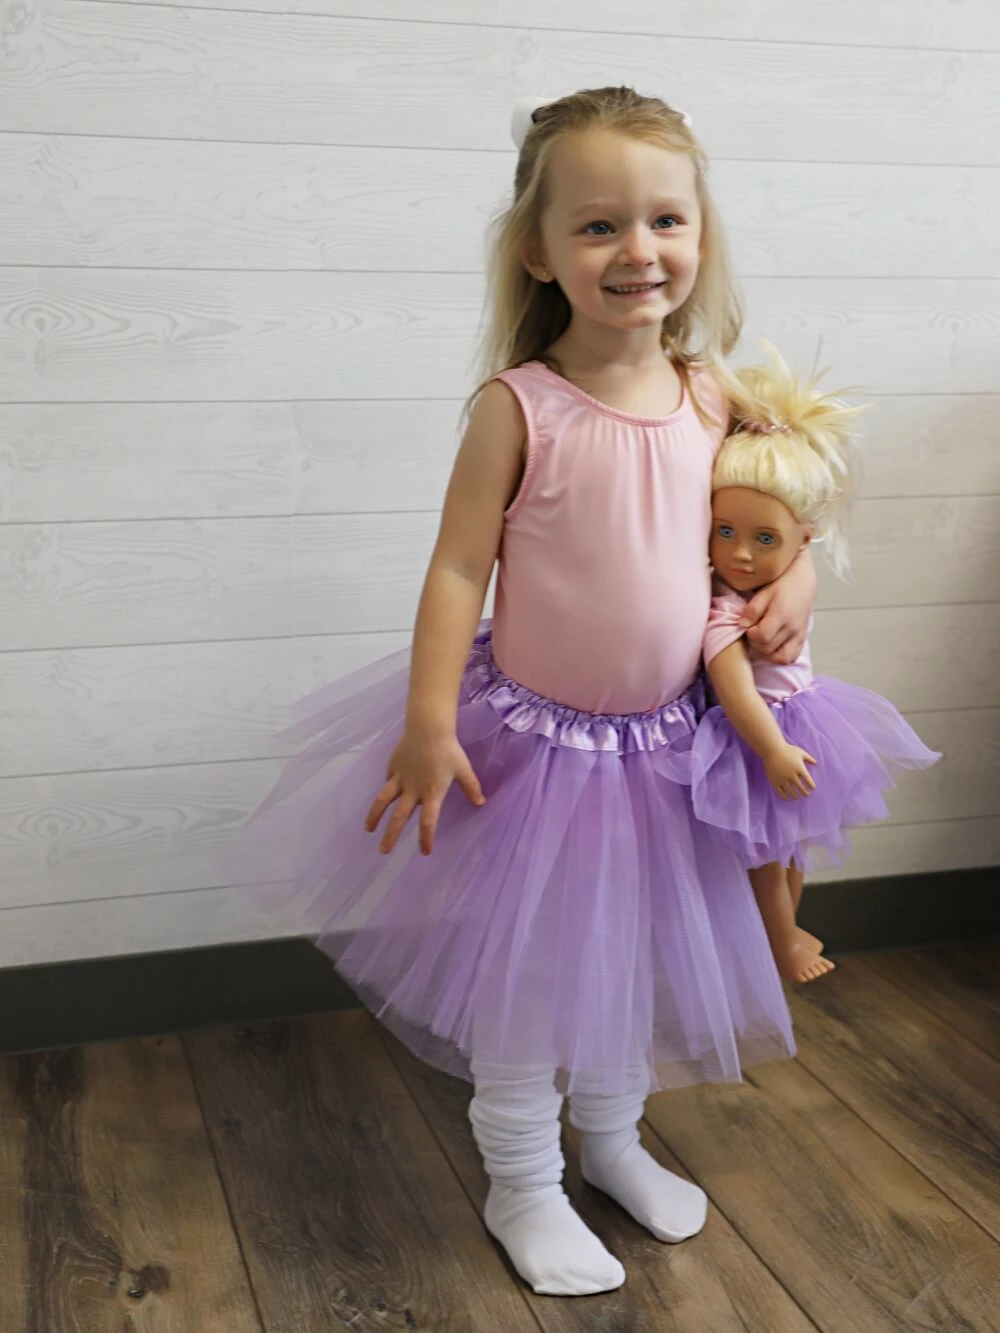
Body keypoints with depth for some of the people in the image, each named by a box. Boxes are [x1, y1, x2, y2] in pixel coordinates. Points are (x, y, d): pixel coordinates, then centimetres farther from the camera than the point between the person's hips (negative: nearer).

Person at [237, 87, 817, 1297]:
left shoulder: (710, 399, -3)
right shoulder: (519, 406, -17)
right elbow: (458, 568, -14)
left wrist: (794, 575, -6)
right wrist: (429, 722, -17)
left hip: (663, 744, 5)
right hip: (533, 738, -4)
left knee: (634, 957, 21)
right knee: (523, 970, 8)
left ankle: (612, 1140, 45)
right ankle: (521, 1189, 30)